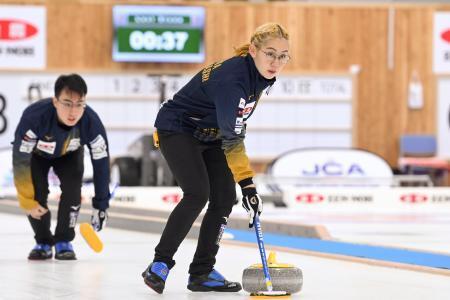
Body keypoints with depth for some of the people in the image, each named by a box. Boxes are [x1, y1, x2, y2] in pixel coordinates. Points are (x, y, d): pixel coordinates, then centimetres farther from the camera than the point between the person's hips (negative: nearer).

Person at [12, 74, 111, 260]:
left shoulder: (91, 122, -36)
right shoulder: (34, 116, -44)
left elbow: (101, 163, -24)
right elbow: (20, 160, -34)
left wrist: (100, 205, -20)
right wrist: (27, 201, -32)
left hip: (69, 154, 1)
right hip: (37, 153, -1)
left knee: (72, 189, -19)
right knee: (37, 193, -18)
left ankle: (63, 242, 0)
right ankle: (43, 242, 5)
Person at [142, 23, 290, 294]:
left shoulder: (263, 75, -8)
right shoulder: (231, 78, -35)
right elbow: (232, 140, -33)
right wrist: (248, 186, -32)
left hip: (209, 135, 8)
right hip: (177, 130, -8)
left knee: (225, 198, -4)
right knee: (198, 194, -22)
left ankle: (202, 272, 2)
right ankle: (160, 264, -12)